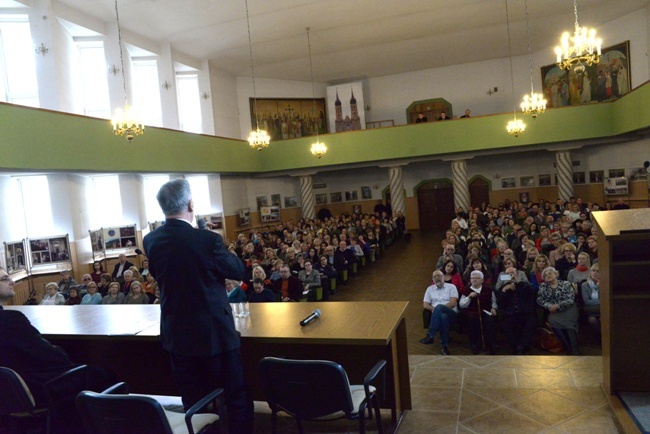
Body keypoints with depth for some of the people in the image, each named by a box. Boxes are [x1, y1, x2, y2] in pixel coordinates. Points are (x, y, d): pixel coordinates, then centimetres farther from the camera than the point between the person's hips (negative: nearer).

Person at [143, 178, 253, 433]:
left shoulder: (150, 241, -5)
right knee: (236, 396, 11)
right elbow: (239, 271, -7)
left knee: (193, 403, 18)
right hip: (214, 333, -5)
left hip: (177, 335, 5)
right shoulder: (208, 239, -21)